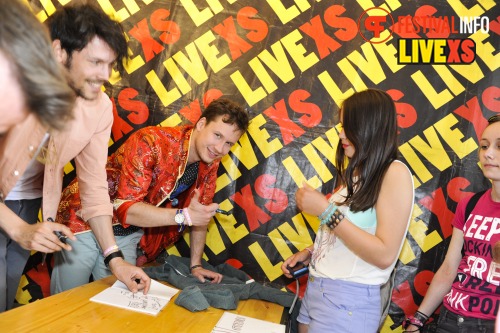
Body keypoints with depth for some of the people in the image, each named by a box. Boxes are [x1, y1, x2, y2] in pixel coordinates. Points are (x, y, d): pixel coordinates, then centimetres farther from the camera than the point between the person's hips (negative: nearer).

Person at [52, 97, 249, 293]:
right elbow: (125, 208, -32)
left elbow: (199, 214, 5)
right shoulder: (152, 143, -27)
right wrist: (183, 216, -39)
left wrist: (196, 265, 3)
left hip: (128, 235, 5)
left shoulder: (210, 163, -7)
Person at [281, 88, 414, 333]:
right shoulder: (355, 173, 11)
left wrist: (326, 210, -22)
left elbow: (385, 255, -22)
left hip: (349, 297, -7)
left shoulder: (395, 173, -14)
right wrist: (310, 253, 2)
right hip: (314, 287, 7)